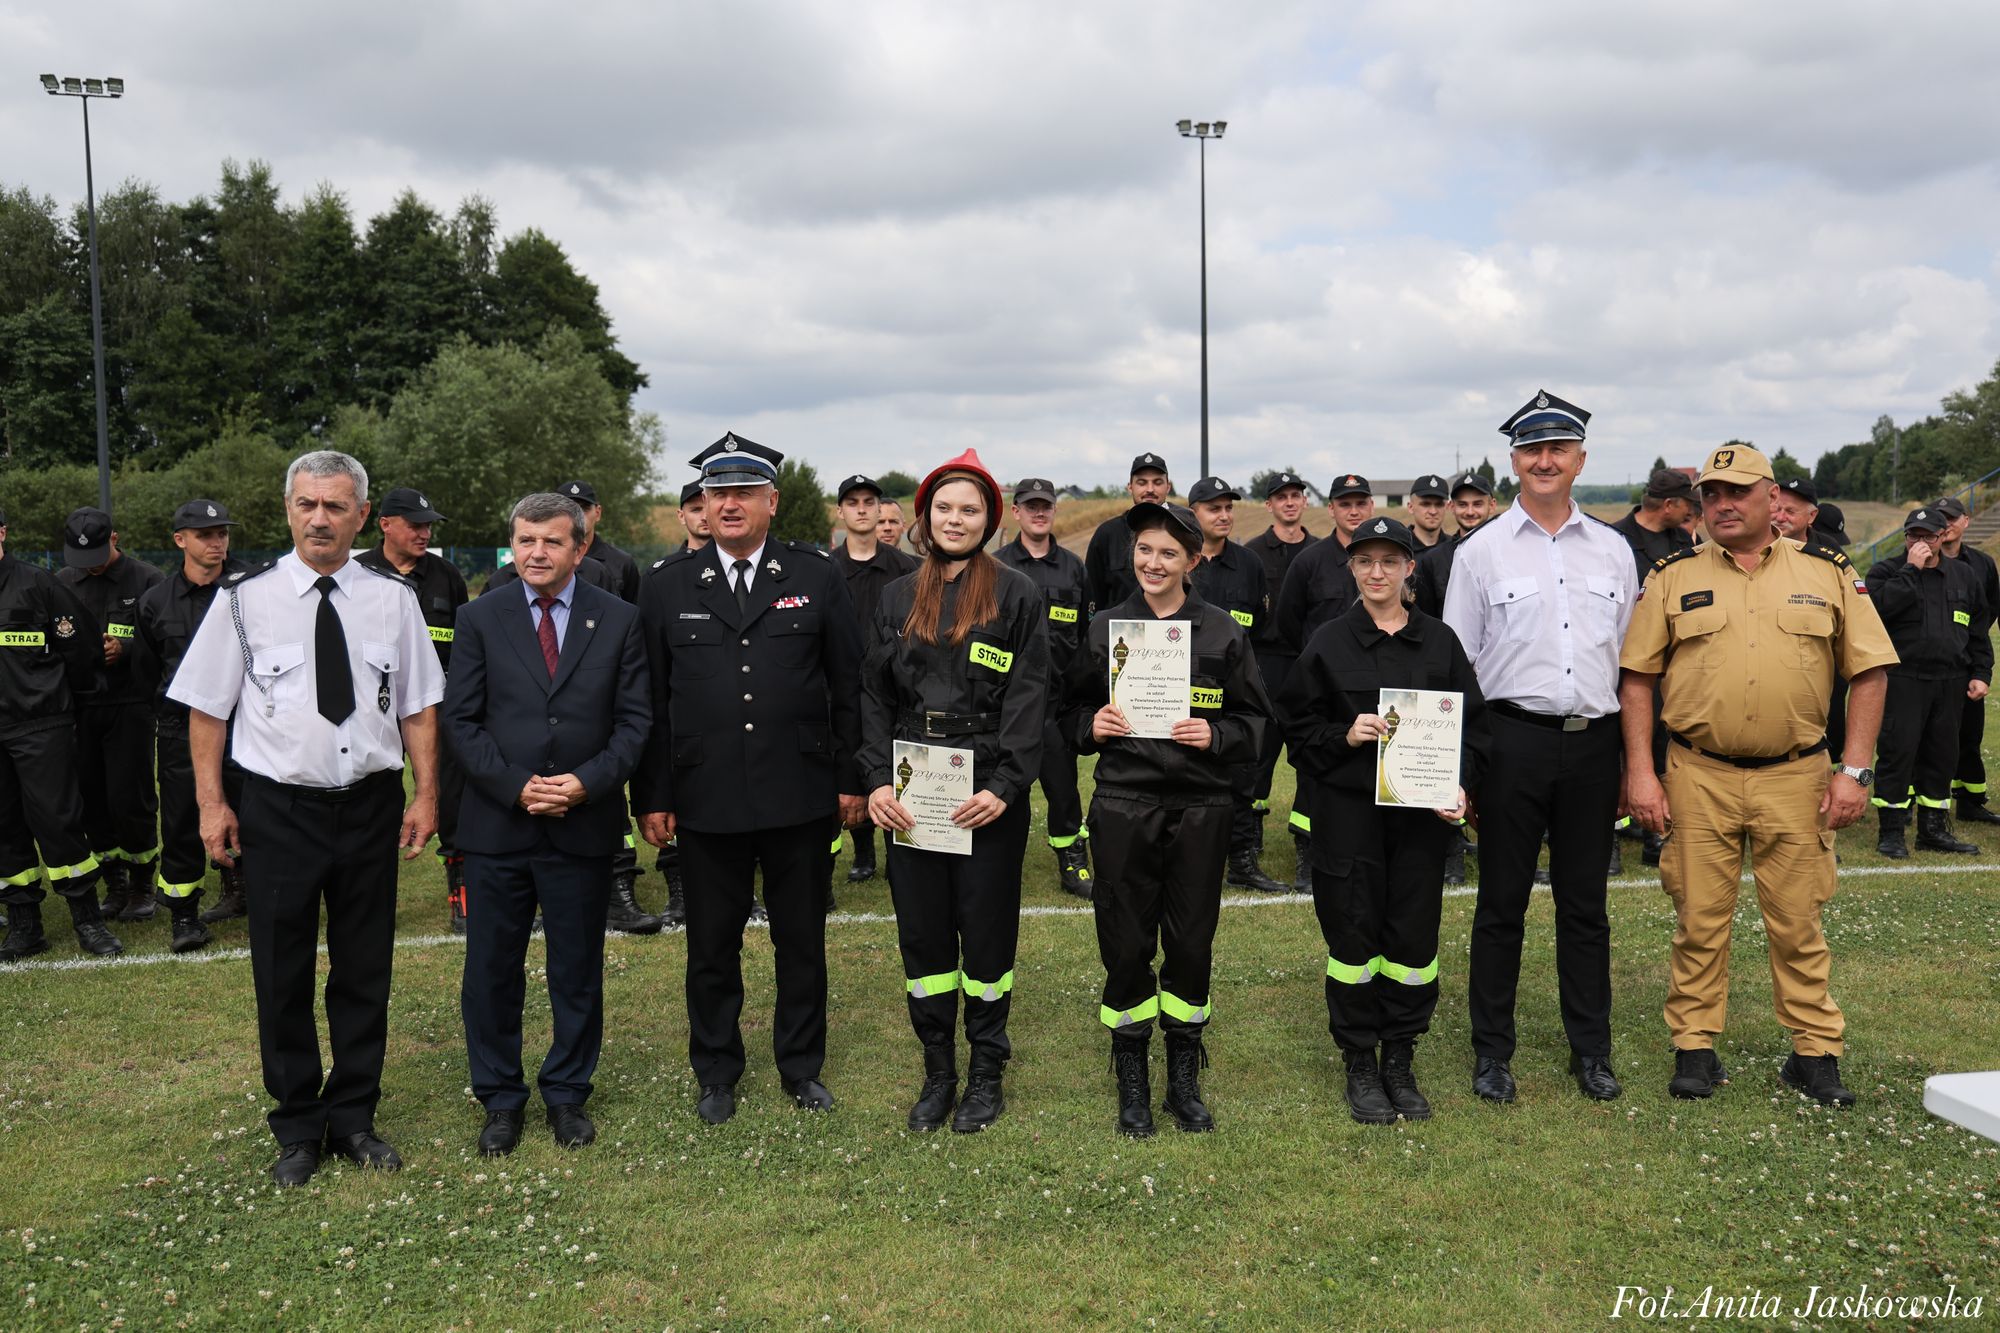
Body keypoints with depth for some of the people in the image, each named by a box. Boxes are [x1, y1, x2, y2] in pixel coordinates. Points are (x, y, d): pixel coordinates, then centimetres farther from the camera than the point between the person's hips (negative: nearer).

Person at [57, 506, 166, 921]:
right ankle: (115, 886, 20)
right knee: (91, 800, 7)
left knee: (130, 800, -4)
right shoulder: (62, 583, 10)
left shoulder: (147, 580, -2)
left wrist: (125, 649, -17)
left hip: (130, 705, -4)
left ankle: (142, 886, 13)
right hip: (79, 707, 4)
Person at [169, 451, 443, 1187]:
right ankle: (297, 1128, 26)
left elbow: (419, 706, 5)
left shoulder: (393, 599, 1)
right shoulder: (246, 599, -4)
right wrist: (211, 802, -3)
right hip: (277, 808, -1)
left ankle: (354, 1117, 28)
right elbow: (207, 708, 1)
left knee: (365, 972, 12)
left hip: (370, 804, 2)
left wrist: (426, 794, 0)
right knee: (283, 977, 9)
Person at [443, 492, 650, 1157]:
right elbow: (461, 719, 0)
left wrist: (587, 782, -14)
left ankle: (568, 1093, 27)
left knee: (578, 970, 11)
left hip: (584, 826, 0)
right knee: (490, 971, 8)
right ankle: (500, 1099, 25)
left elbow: (634, 720, 1)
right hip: (498, 823, 0)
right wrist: (515, 785, -12)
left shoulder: (619, 620, 2)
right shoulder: (480, 620, 3)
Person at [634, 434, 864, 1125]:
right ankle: (716, 1074, 29)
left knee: (802, 940, 12)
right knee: (712, 946, 11)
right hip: (706, 802, 1)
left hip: (801, 799, 0)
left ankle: (803, 1066, 30)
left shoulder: (818, 577, 1)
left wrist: (851, 778, 1)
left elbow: (848, 686, 4)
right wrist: (651, 797, 1)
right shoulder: (667, 587, 3)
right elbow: (650, 701, 4)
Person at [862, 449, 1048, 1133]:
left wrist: (1004, 786, -16)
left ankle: (986, 1072, 21)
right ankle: (938, 1071, 23)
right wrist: (877, 781, -4)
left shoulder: (1016, 595, -1)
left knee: (988, 931, 5)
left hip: (990, 794, -3)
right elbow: (875, 697, 9)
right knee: (921, 934, 8)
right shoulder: (897, 598, 10)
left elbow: (1029, 697, -7)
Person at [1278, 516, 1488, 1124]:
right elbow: (1297, 726, 4)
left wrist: (1461, 787, -6)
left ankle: (1400, 1062, 20)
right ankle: (1360, 1065, 17)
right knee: (1354, 935, 2)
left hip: (1423, 811, 2)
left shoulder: (1440, 641, 7)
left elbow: (1473, 723, 8)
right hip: (1348, 808, -2)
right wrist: (1345, 736, -14)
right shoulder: (1328, 642, 2)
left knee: (1415, 937, 4)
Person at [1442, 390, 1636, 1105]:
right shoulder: (1481, 550, 1)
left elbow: (1633, 661, 13)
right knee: (1502, 902, 4)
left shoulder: (1613, 550, 10)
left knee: (1585, 904, 11)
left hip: (1594, 741, 3)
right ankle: (1492, 1050, 16)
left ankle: (1591, 1049, 23)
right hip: (1514, 739, -2)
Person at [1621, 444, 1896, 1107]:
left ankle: (1816, 1052, 21)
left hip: (1796, 777, 0)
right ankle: (1694, 1047, 18)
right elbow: (1636, 678, 3)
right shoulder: (1673, 578, 3)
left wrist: (1854, 771, -3)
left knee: (1798, 923, 8)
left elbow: (1868, 672, 4)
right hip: (1698, 777, 0)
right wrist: (1640, 773, -4)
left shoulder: (1828, 572, 4)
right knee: (1699, 921, 7)